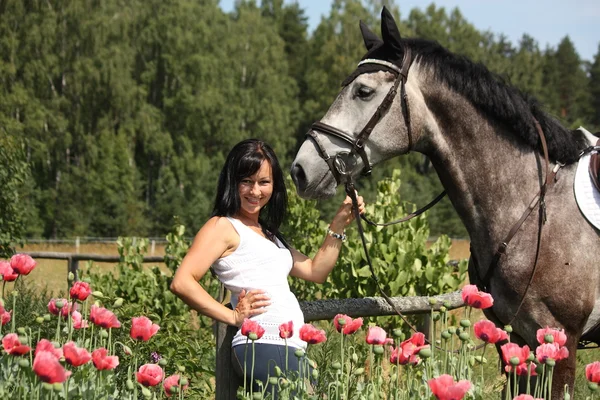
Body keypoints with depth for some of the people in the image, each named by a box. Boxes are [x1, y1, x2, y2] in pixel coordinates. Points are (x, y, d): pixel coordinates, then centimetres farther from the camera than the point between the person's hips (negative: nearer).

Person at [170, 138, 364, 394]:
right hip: (263, 346, -8)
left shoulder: (267, 232, 27)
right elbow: (182, 283, -12)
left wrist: (338, 226, 18)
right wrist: (233, 316, -9)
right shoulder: (223, 227, 1)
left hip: (292, 349, 8)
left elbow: (316, 271, 25)